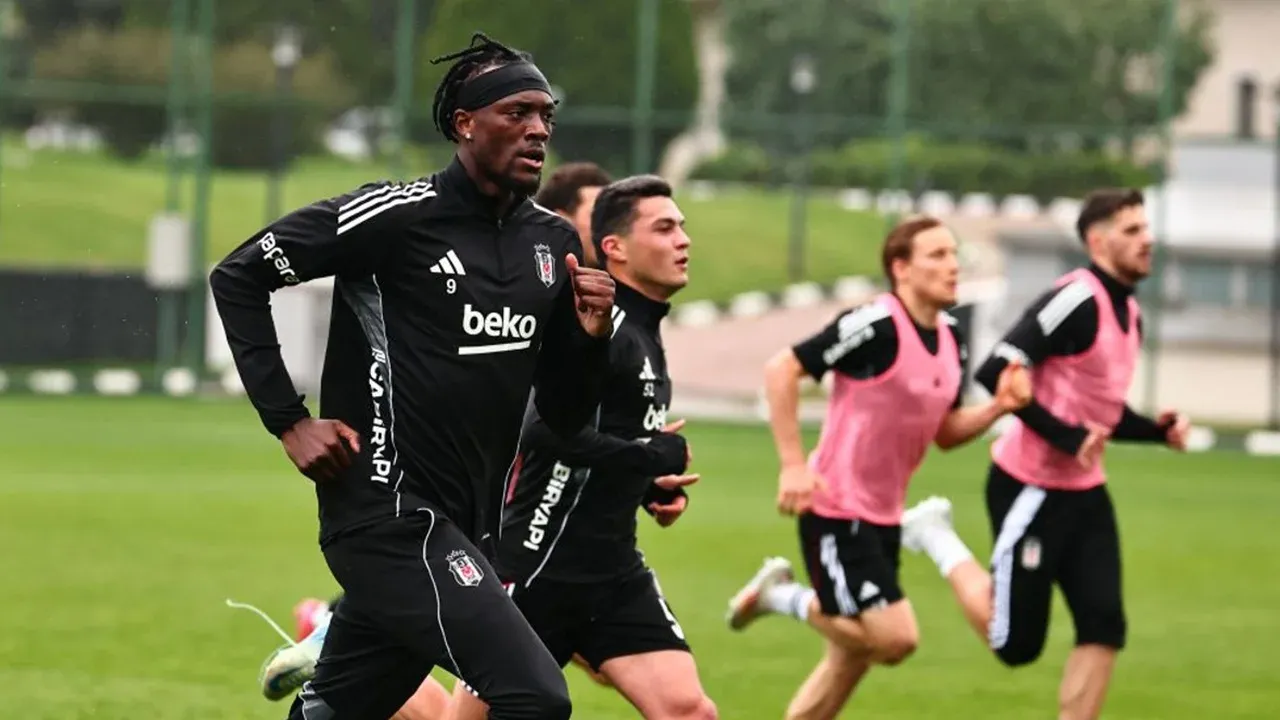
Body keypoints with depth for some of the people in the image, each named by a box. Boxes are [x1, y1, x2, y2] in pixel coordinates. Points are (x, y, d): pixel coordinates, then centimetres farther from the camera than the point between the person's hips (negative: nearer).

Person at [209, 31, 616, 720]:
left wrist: (590, 338, -5)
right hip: (390, 514, -7)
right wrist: (290, 422, -8)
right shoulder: (398, 216, -10)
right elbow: (237, 275, -4)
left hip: (464, 531, 8)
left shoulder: (554, 243, 10)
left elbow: (564, 417, 15)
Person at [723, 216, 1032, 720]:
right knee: (895, 637, -16)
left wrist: (998, 407, -3)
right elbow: (781, 370, -18)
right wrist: (793, 465, -21)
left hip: (883, 517, 9)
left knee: (849, 661, 11)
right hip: (836, 509, -9)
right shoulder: (877, 325, -19)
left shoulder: (950, 340, 7)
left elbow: (945, 432, 16)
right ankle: (784, 596, 5)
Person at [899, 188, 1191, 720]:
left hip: (1085, 492, 9)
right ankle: (937, 538, 18)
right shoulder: (1077, 301, -19)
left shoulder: (1129, 315, 11)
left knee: (1103, 628, -2)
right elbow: (996, 373, -25)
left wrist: (1157, 431, 4)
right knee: (1016, 645, -1)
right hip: (1032, 490, -9)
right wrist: (1066, 436, -25)